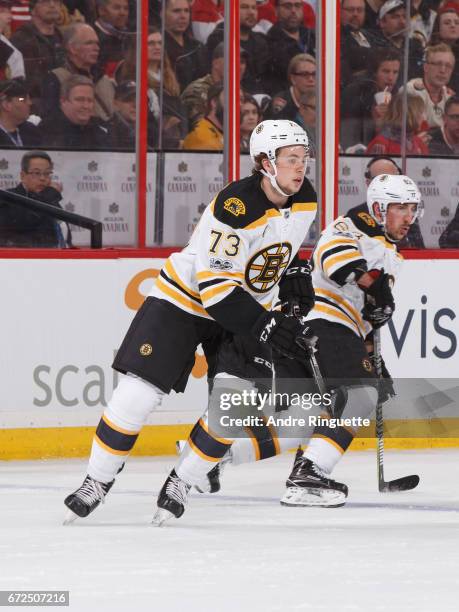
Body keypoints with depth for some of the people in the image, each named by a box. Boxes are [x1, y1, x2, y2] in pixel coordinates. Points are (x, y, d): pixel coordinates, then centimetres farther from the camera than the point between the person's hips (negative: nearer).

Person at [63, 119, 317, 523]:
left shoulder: (305, 201, -6)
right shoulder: (235, 205, -30)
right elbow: (213, 284, -30)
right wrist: (263, 324, -31)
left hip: (243, 305, 7)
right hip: (184, 299, -7)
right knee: (138, 394, -11)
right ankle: (98, 480, 1)